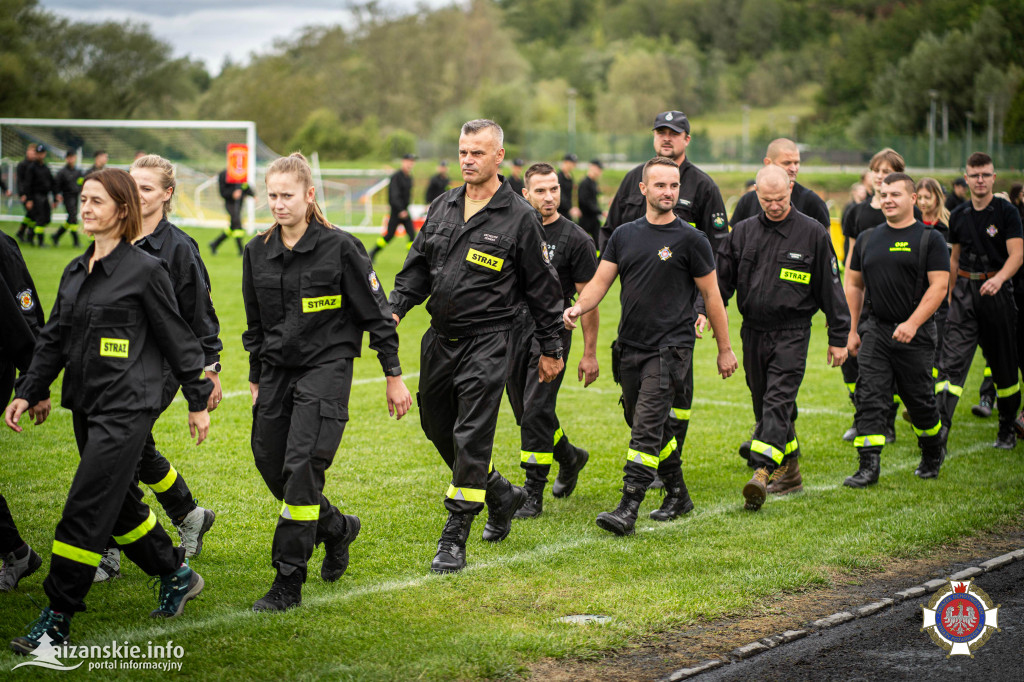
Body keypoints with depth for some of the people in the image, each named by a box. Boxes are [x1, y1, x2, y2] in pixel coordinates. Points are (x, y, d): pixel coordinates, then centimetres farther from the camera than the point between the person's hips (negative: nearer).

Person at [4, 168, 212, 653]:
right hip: (87, 407, 8)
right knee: (120, 503, 16)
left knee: (85, 509, -10)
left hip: (127, 408, -8)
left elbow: (177, 340, -5)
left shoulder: (145, 270, -9)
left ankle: (57, 621, -4)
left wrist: (198, 401, -1)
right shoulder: (75, 272, 12)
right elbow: (54, 339, 16)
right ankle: (177, 576, 35)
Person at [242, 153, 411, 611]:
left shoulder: (339, 247, -9)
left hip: (326, 367, -6)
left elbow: (376, 314, -3)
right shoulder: (257, 251, 6)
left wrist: (394, 376, -2)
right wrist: (256, 380, 20)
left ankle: (288, 584, -7)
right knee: (270, 466, 6)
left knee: (302, 469, -14)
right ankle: (337, 528, 34)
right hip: (276, 370, 6)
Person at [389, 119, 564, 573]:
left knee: (470, 438, -9)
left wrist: (550, 349, 2)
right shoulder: (442, 208, 10)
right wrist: (393, 310, -1)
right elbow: (416, 270, 15)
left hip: (487, 341, -6)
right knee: (439, 430, 14)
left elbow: (542, 288, -1)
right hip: (439, 339, 6)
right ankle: (502, 495, 36)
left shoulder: (519, 217, -5)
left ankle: (453, 540, -3)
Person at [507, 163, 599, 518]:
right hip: (513, 327, 5)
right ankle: (570, 457, 39)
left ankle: (533, 494, -5)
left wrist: (590, 353, -7)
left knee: (537, 410, -12)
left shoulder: (575, 239, -5)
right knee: (523, 409, 13)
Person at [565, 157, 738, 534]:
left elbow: (712, 296, 2)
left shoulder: (690, 239, -3)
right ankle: (678, 496, 30)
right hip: (630, 347, 5)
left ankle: (628, 509, -16)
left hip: (670, 348, -5)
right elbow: (600, 282, 5)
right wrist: (578, 308, -16)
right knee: (654, 428, 14)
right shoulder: (624, 235, 10)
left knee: (646, 429, -13)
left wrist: (725, 349, 3)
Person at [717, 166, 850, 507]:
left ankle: (762, 472, -28)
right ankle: (789, 472, 24)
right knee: (764, 405, 10)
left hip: (792, 333, -5)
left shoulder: (813, 233, -2)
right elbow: (722, 280, 10)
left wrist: (839, 337, 2)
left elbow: (830, 287, 2)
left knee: (778, 402, -17)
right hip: (753, 332, 5)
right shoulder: (742, 232, 7)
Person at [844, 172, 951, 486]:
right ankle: (868, 466, -7)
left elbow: (939, 286, -10)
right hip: (875, 330, 3)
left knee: (920, 400, 7)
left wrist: (912, 324, -20)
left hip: (916, 334, -3)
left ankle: (933, 452, 33)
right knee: (869, 398, -7)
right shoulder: (867, 239, 11)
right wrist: (852, 330, 11)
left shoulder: (930, 239, -3)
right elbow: (854, 285, 17)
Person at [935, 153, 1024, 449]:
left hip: (998, 290, -3)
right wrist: (950, 294, 20)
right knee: (952, 360, -11)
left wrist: (999, 278, -32)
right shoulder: (958, 215, 9)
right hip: (965, 291, 3)